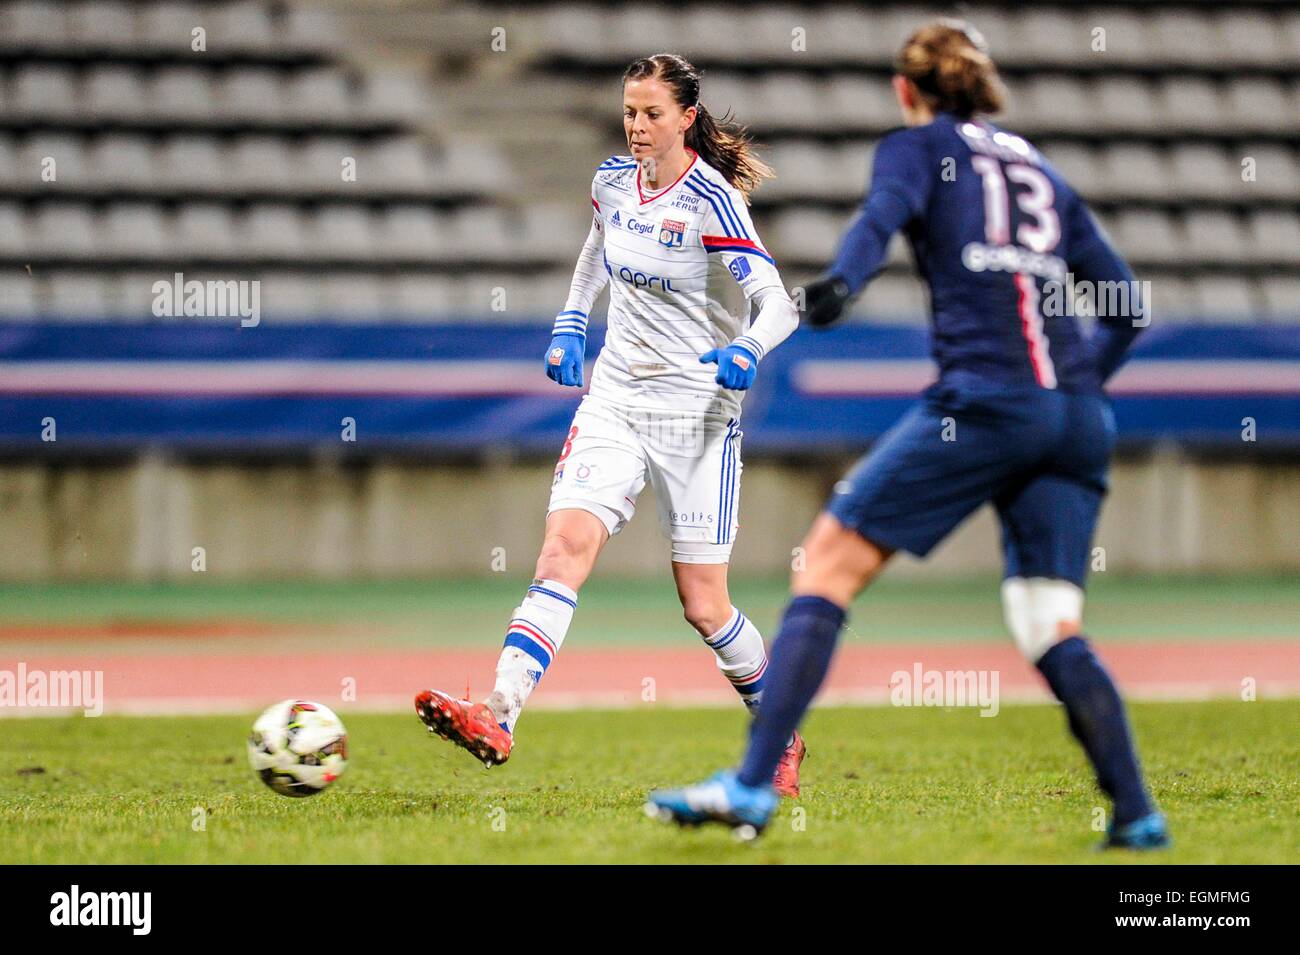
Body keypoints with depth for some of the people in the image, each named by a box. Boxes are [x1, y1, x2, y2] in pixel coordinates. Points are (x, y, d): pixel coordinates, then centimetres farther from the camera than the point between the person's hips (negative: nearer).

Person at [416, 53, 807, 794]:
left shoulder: (713, 199, -13)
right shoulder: (614, 180, 5)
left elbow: (777, 304, -18)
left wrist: (746, 351, -38)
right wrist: (570, 326, 17)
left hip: (697, 413, -4)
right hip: (615, 400, 4)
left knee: (704, 606, 1)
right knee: (566, 546, -18)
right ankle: (498, 719, -32)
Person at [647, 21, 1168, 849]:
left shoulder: (919, 145, 12)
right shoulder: (1041, 171, 27)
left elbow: (883, 216, -12)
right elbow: (1129, 308, 25)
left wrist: (841, 285, -30)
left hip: (983, 399, -5)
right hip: (1077, 420, 5)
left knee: (828, 564, -2)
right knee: (1052, 631, 9)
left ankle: (752, 786, -11)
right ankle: (1137, 816, -4)